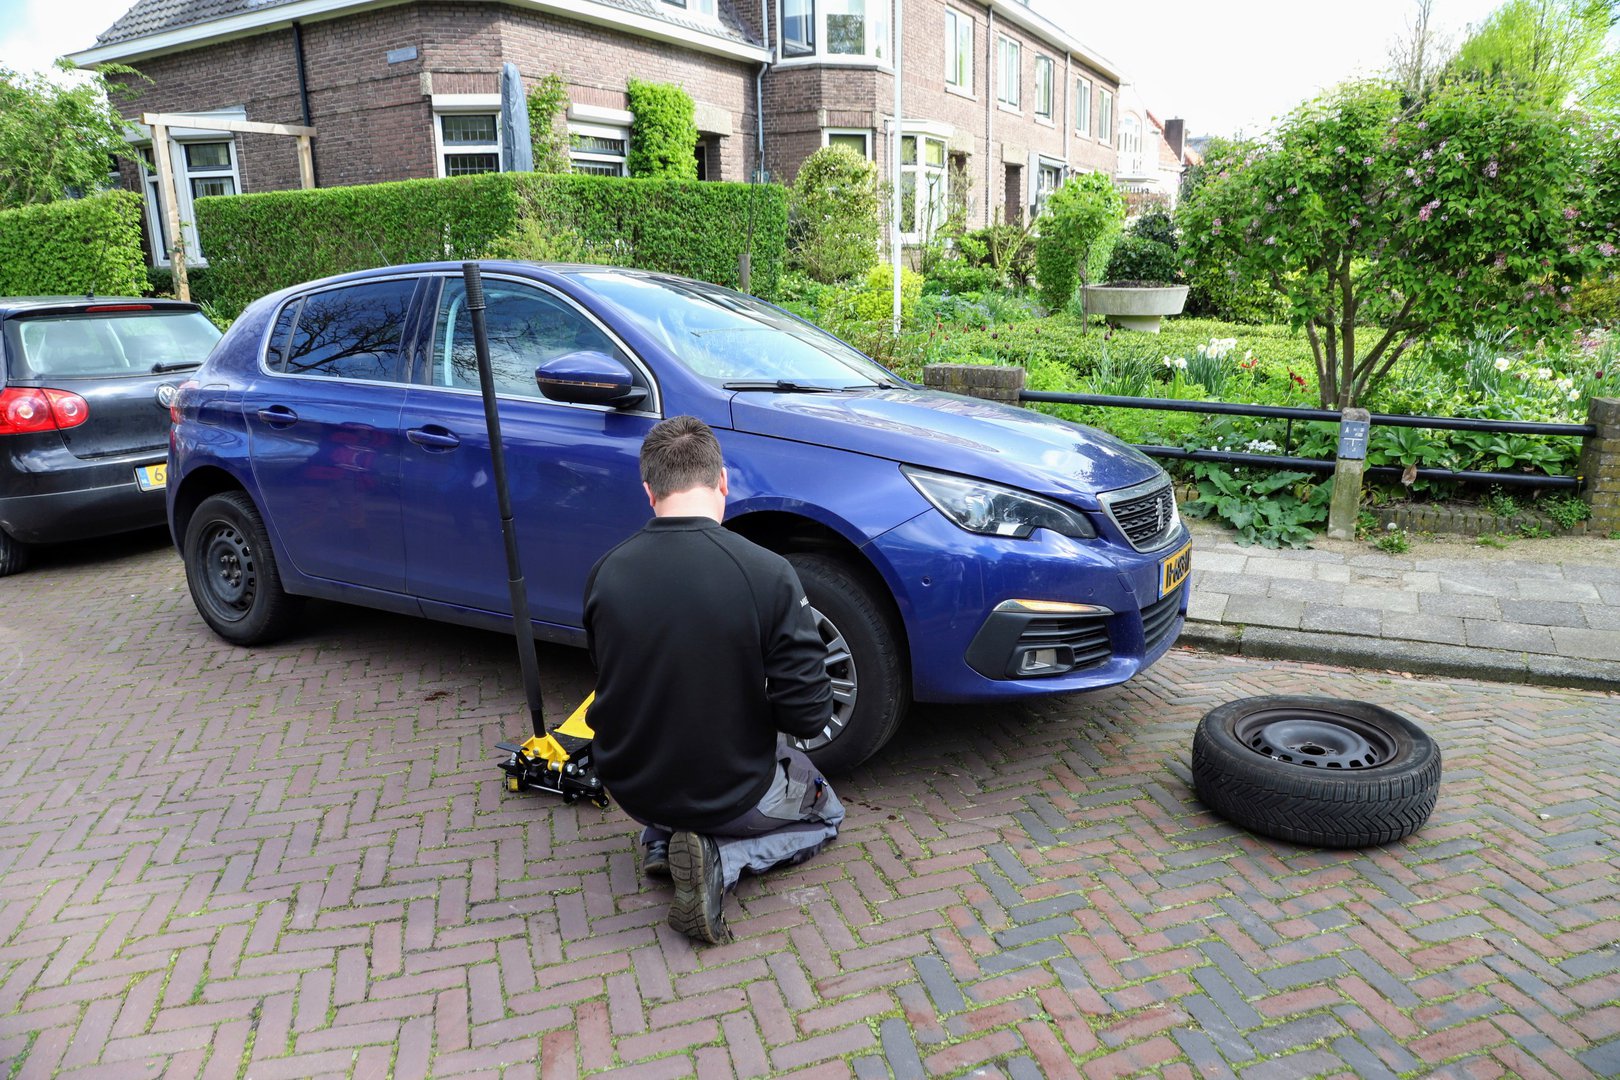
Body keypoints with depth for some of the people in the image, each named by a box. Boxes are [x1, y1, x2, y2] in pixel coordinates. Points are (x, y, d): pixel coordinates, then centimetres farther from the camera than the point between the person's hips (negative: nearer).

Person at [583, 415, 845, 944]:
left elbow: (616, 680, 5)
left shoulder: (605, 572, -12)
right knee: (825, 812, 26)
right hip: (730, 795, -4)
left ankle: (661, 839, 10)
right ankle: (717, 859, -1)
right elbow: (807, 716, -20)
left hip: (629, 789, 5)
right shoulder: (767, 573, -24)